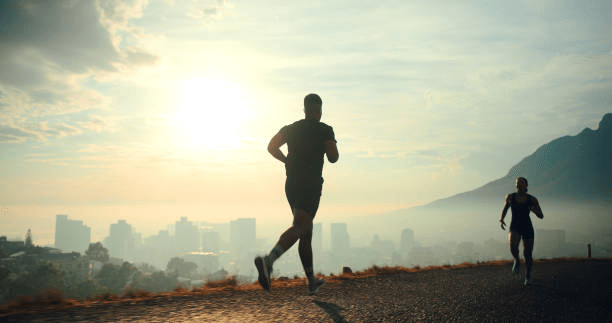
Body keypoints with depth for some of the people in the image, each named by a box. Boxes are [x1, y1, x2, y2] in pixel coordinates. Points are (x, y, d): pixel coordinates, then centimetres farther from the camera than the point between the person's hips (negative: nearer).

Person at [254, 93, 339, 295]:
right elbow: (333, 158, -5)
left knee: (306, 232, 14)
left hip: (291, 184, 6)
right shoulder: (324, 130, 2)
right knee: (298, 228, -17)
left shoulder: (291, 128, 14)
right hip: (311, 184, -6)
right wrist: (329, 149, 18)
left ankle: (312, 281, 21)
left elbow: (271, 146, 3)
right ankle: (268, 260, -42)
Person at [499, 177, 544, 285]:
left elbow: (541, 216, 0)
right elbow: (505, 208, 16)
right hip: (515, 227, 0)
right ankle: (516, 261, 2)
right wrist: (501, 219, 0)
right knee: (513, 245, -31)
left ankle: (528, 274, 30)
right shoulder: (510, 197, -2)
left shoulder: (532, 199, -4)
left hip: (527, 228, 0)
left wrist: (534, 210, -21)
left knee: (527, 254, 2)